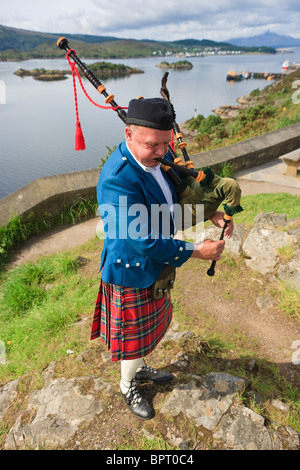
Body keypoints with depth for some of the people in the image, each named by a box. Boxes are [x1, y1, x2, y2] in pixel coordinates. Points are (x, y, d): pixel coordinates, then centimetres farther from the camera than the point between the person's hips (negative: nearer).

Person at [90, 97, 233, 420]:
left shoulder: (158, 157, -6)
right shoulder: (117, 179, -33)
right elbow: (144, 242, -32)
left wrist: (212, 214, -6)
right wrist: (197, 251, -24)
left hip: (156, 265, 8)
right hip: (132, 273, -8)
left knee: (150, 325, 28)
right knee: (133, 335, 16)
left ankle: (140, 368, 57)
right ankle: (127, 386, 46)